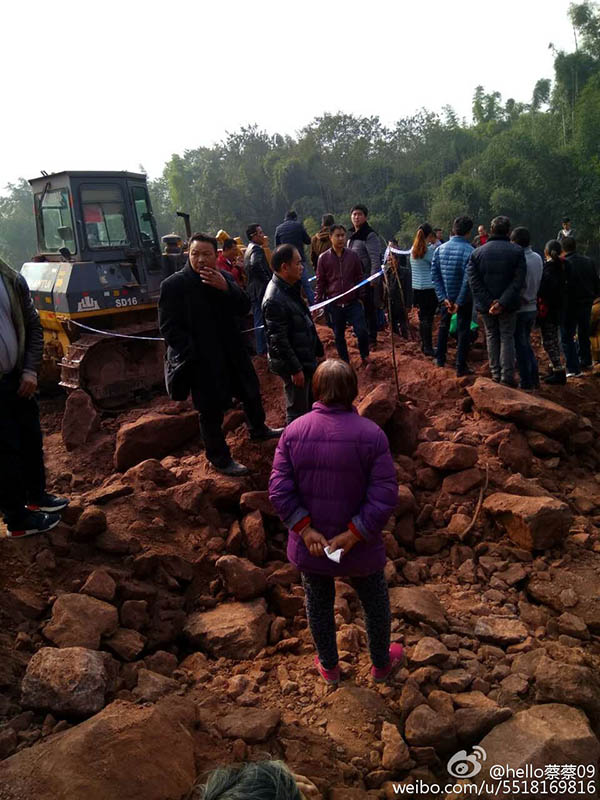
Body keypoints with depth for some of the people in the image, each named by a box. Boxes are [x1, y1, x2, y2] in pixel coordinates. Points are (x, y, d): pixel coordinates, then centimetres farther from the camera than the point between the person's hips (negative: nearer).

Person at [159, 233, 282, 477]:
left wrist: (226, 288, -22)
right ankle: (220, 459, 22)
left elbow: (244, 308, -5)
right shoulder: (174, 285, -13)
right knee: (211, 411, 4)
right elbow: (169, 328, -14)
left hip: (231, 353, 7)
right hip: (201, 360, -6)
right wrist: (193, 355, -21)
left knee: (251, 392, 23)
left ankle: (258, 430, 49)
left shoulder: (223, 278, 3)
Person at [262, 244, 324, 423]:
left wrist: (316, 348, 19)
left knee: (311, 404, 24)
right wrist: (295, 369, -20)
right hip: (293, 363, -10)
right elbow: (278, 340, -25)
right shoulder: (275, 299, -26)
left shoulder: (290, 288, 5)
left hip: (306, 358, 10)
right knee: (298, 411, 4)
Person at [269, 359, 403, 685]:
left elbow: (279, 490, -17)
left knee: (318, 604, 25)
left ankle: (328, 666, 47)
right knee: (375, 603, 25)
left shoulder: (294, 432, -14)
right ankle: (381, 663, 48)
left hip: (309, 547, 2)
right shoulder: (371, 434, -19)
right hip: (360, 549, -1)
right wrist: (353, 535, -18)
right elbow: (385, 496, -23)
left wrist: (305, 530, -14)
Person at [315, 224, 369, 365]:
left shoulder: (353, 255, 1)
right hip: (334, 305, 0)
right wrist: (318, 303, 1)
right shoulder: (323, 258, -2)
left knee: (362, 332, -10)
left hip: (353, 303, 0)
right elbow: (320, 282, 2)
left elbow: (359, 278, 9)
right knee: (339, 336, 10)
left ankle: (365, 357, 15)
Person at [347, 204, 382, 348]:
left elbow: (375, 259, -18)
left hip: (367, 280, -8)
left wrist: (373, 280, -23)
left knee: (369, 311, -2)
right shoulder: (351, 234, 13)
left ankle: (371, 340, 7)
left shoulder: (369, 235, -12)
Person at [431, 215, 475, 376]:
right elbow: (468, 279, -22)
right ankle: (461, 367, 6)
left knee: (443, 326, 22)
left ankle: (440, 359, 30)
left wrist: (443, 297, -8)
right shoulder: (470, 251, -17)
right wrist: (459, 302, -18)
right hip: (464, 298, -4)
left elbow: (434, 275, -5)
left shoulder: (439, 249, -3)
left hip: (446, 297, 4)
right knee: (463, 330, 5)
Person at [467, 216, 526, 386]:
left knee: (492, 337, 13)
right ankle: (507, 376, 4)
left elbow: (473, 281, -9)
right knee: (507, 337, 7)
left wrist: (489, 302, -13)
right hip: (508, 305, -1)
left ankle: (496, 374, 15)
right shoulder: (517, 251, -6)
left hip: (486, 305, 1)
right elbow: (518, 281, -14)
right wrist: (503, 302, -18)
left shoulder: (477, 252, -2)